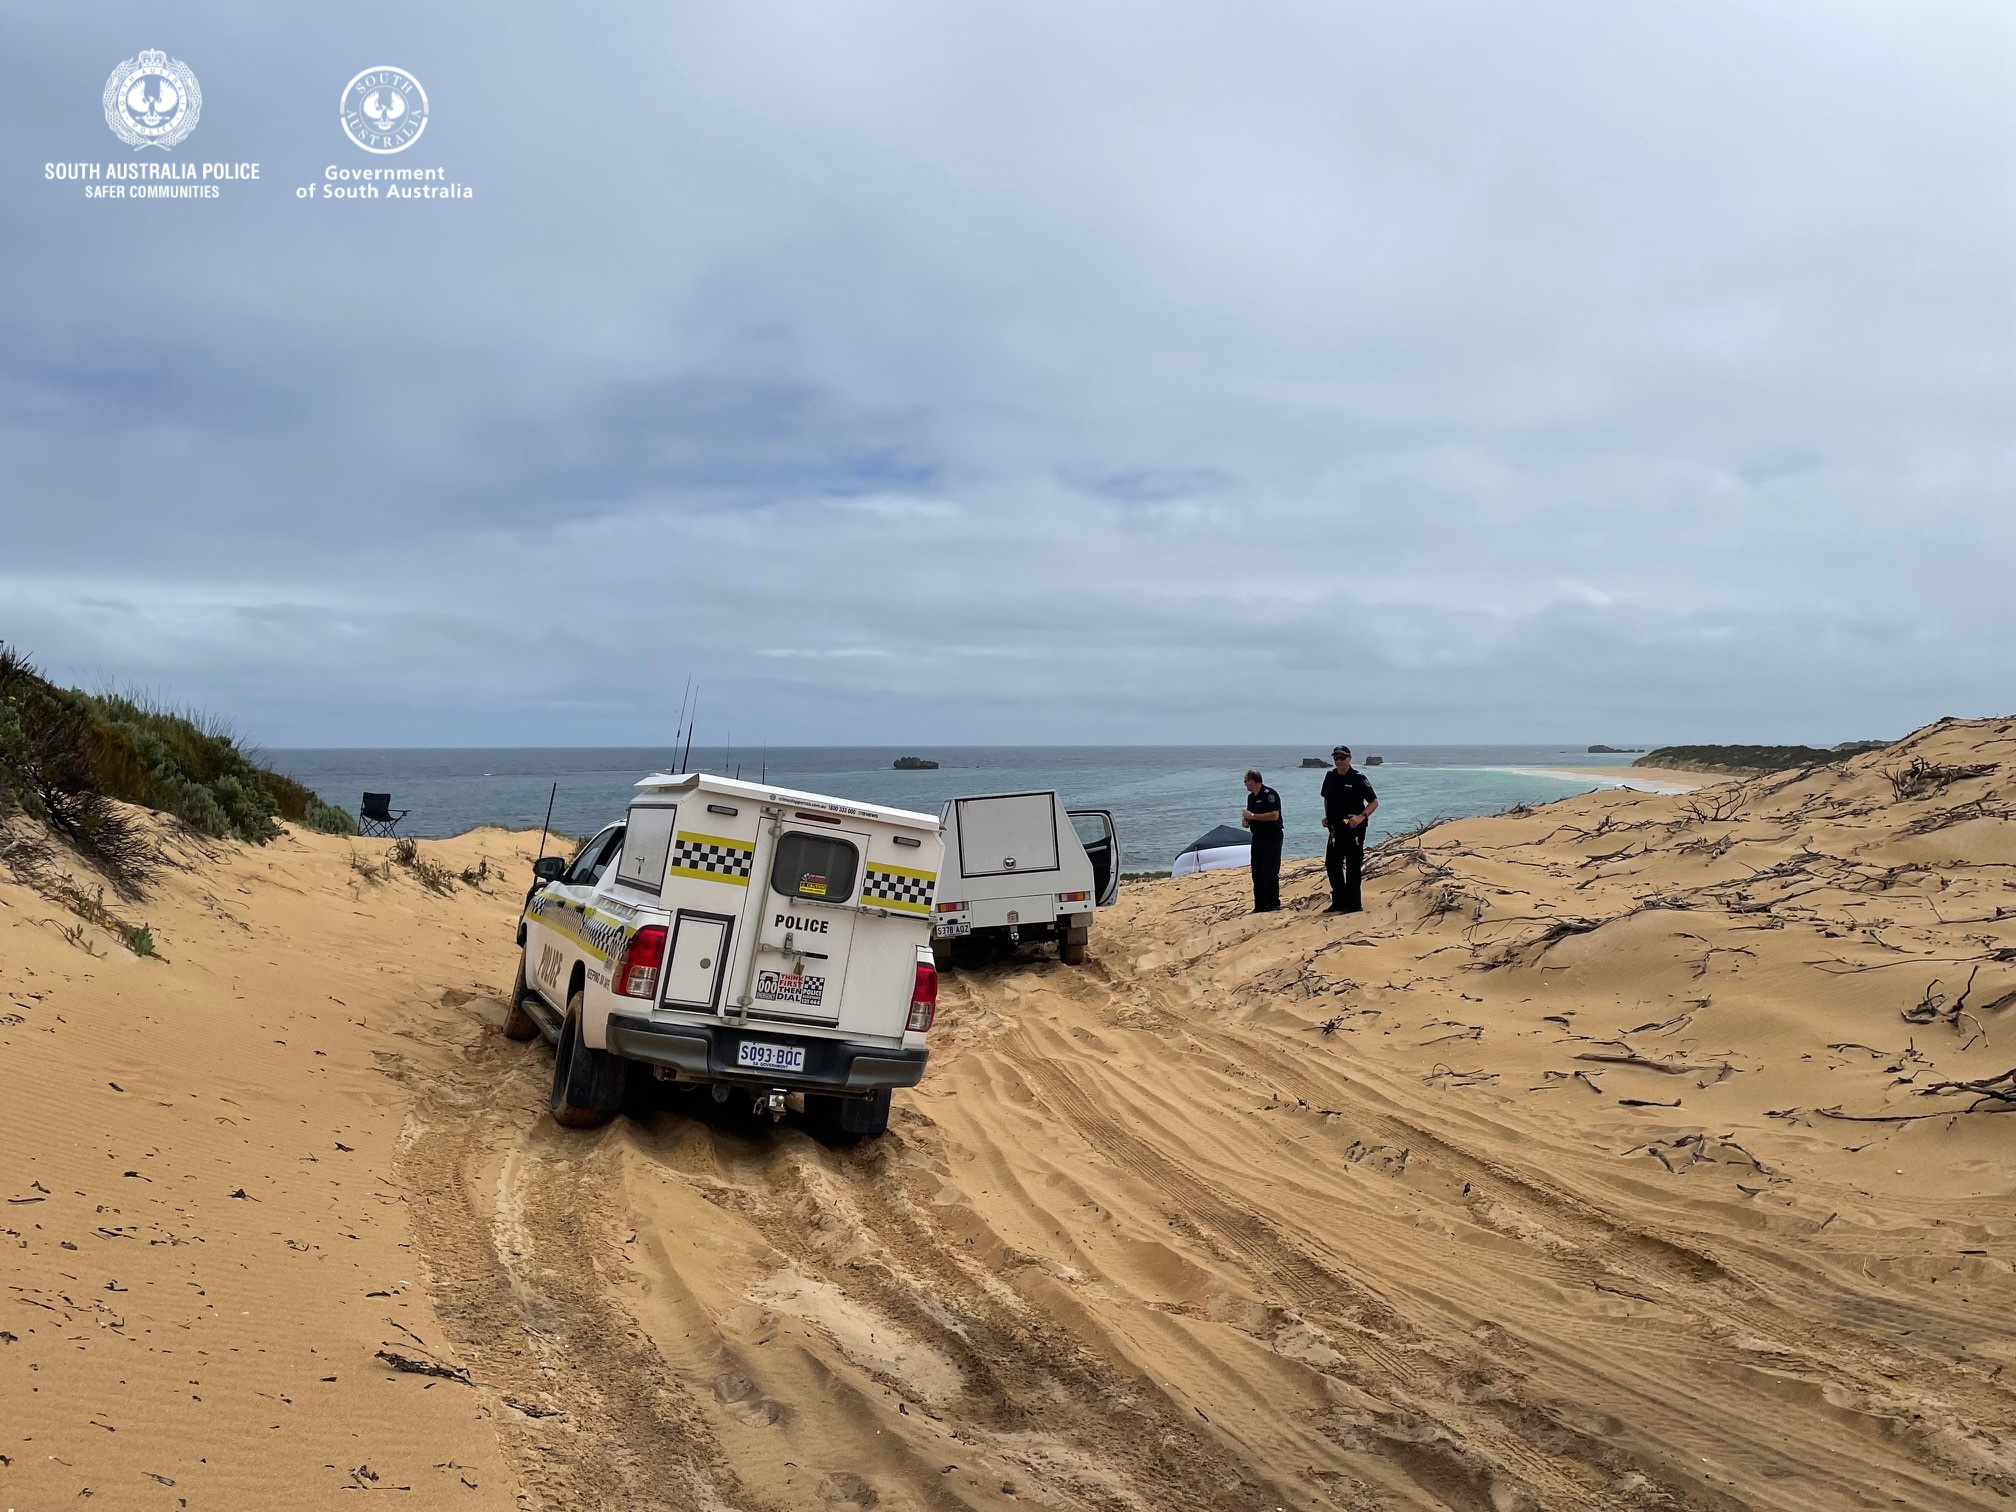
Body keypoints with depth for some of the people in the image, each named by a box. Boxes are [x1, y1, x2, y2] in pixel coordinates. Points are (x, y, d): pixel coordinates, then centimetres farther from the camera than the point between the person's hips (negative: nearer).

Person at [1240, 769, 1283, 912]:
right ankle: (1260, 905, 13)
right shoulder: (1251, 797, 14)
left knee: (1270, 872, -8)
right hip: (1257, 837, 9)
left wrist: (1252, 816, -20)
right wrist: (1245, 821, 0)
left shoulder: (1270, 794, -14)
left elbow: (1274, 815, -24)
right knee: (1257, 873, 7)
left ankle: (1273, 904, -1)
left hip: (1272, 837, -9)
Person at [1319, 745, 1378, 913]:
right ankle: (1339, 902, 21)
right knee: (1331, 864, 10)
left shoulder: (1358, 778, -9)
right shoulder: (1330, 776, 8)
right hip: (1335, 828, 7)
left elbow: (1374, 802, -7)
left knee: (1353, 866, -3)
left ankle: (1354, 904, 3)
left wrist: (1362, 816, -21)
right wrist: (1326, 816, 10)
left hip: (1354, 828, -7)